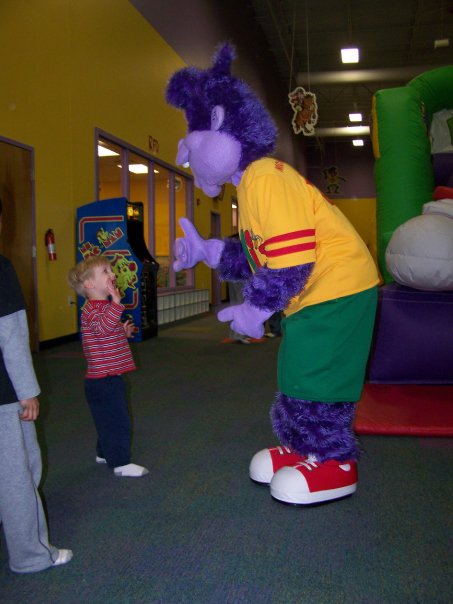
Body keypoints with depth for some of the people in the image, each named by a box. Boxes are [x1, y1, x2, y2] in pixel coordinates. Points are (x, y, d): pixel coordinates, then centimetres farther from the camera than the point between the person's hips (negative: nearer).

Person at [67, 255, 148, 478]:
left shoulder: (104, 306, 15)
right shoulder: (92, 308, -18)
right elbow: (104, 326, -40)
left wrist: (123, 332, 14)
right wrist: (116, 301, -45)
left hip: (107, 377, 10)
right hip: (104, 379, -10)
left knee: (108, 419, 22)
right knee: (117, 420, -3)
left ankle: (105, 453, 37)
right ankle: (120, 463, 7)